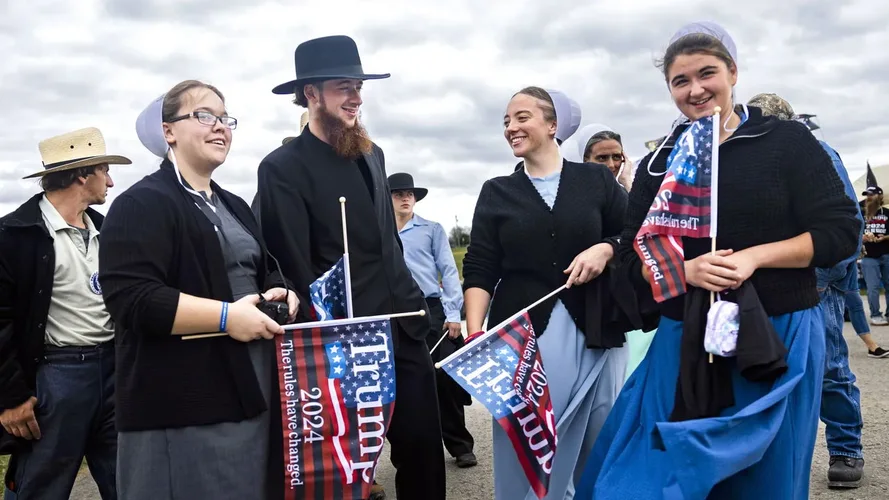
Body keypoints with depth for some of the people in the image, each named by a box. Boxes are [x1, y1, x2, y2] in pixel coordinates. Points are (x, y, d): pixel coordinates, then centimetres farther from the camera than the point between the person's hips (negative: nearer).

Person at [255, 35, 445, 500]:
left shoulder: (371, 154, 13)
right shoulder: (283, 167, -10)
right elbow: (295, 269, -14)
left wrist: (414, 304, 16)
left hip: (405, 332, 7)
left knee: (424, 449, 11)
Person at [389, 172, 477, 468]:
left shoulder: (433, 230, 9)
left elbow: (448, 271, 4)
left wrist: (453, 313, -5)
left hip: (433, 311, -1)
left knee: (445, 378, -5)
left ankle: (460, 446, 8)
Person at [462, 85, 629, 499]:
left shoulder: (596, 179, 7)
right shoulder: (496, 192, 8)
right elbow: (479, 271, 2)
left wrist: (605, 250, -11)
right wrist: (474, 334, -10)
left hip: (593, 335, 0)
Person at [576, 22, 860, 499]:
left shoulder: (787, 141, -2)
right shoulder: (659, 164, 6)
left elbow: (840, 231, -5)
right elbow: (634, 258, 4)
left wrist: (753, 257, -18)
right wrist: (688, 269, -16)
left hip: (779, 338, -2)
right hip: (685, 342, 2)